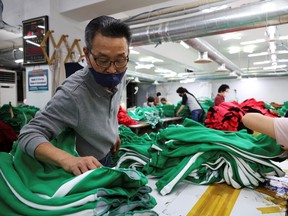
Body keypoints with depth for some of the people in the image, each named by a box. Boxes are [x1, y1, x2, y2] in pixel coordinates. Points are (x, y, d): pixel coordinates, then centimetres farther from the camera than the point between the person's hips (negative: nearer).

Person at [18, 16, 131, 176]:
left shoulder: (118, 79, -15)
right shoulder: (72, 93, -36)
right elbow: (29, 135, -34)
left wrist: (114, 133, 8)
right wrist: (67, 160, -49)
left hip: (109, 156, 7)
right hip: (86, 170, -7)